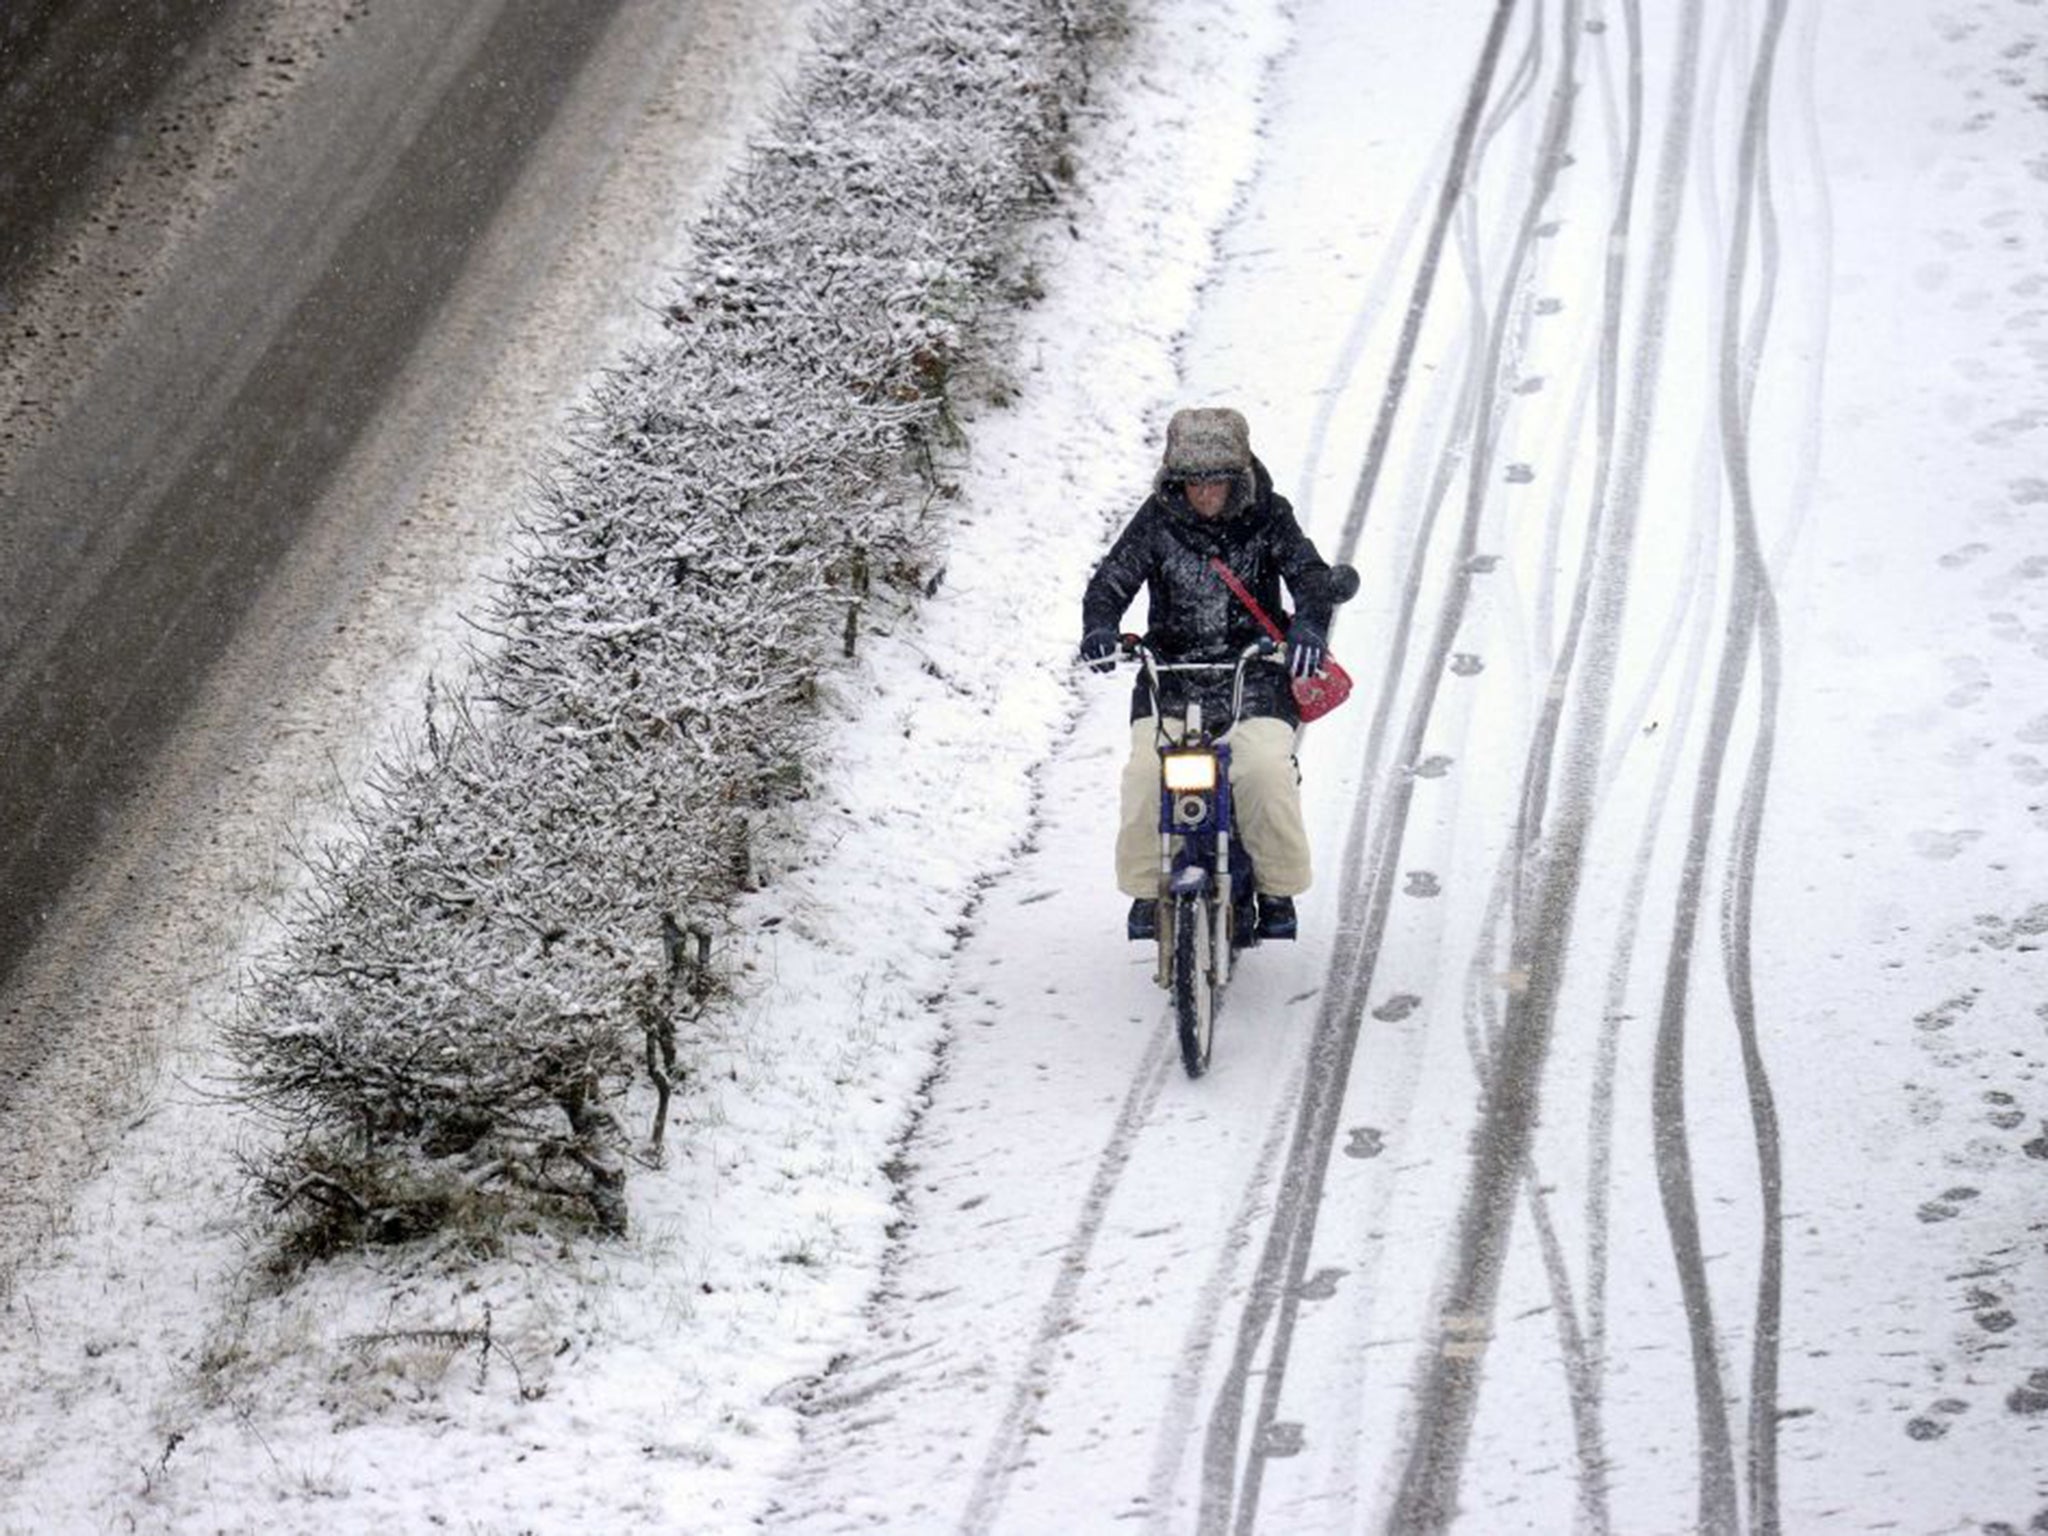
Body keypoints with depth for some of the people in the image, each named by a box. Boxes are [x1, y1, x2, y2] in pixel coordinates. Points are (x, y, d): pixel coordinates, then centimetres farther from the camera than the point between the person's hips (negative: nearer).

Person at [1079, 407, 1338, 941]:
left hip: (1255, 676, -1)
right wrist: (1099, 626, -25)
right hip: (1170, 675, 1)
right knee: (1147, 772, -23)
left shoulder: (1268, 517, 0)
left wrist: (1308, 623, -31)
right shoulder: (1157, 520, 1)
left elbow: (1311, 573, -8)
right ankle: (1146, 888, -5)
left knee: (1266, 770, -26)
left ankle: (1278, 890, -6)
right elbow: (1112, 578, -3)